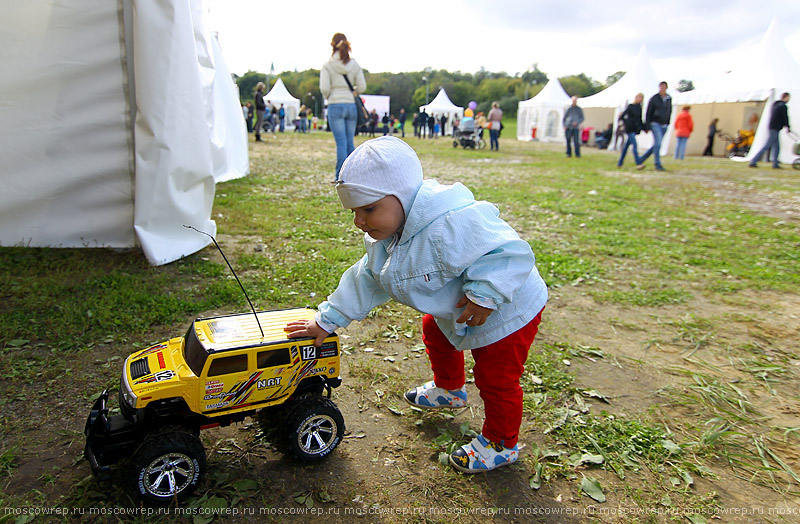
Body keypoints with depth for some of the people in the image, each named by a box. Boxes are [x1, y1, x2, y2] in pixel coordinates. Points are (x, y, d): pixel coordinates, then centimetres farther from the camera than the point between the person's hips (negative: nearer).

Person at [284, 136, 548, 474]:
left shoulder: (450, 226, -41)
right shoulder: (385, 235, -8)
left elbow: (511, 253, -38)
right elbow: (366, 279, 2)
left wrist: (483, 294, -44)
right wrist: (328, 319, 2)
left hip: (506, 311, -9)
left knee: (496, 381, 4)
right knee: (435, 335, 30)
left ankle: (501, 444, 31)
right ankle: (449, 389, 60)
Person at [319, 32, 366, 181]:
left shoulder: (327, 65, -4)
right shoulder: (354, 65, 5)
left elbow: (324, 88, -9)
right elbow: (362, 87, 4)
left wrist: (329, 97, 11)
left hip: (335, 106, -3)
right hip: (351, 105, 3)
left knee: (341, 142, -3)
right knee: (350, 142, 11)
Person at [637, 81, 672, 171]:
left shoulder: (669, 99, 10)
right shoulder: (654, 99, -4)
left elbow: (669, 111, 19)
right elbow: (648, 113, -4)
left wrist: (667, 123, 14)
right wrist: (647, 126, -7)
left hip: (664, 126, 5)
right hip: (655, 124, -5)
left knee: (656, 145, 6)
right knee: (658, 144, -16)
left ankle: (640, 161, 16)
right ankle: (658, 165, -12)